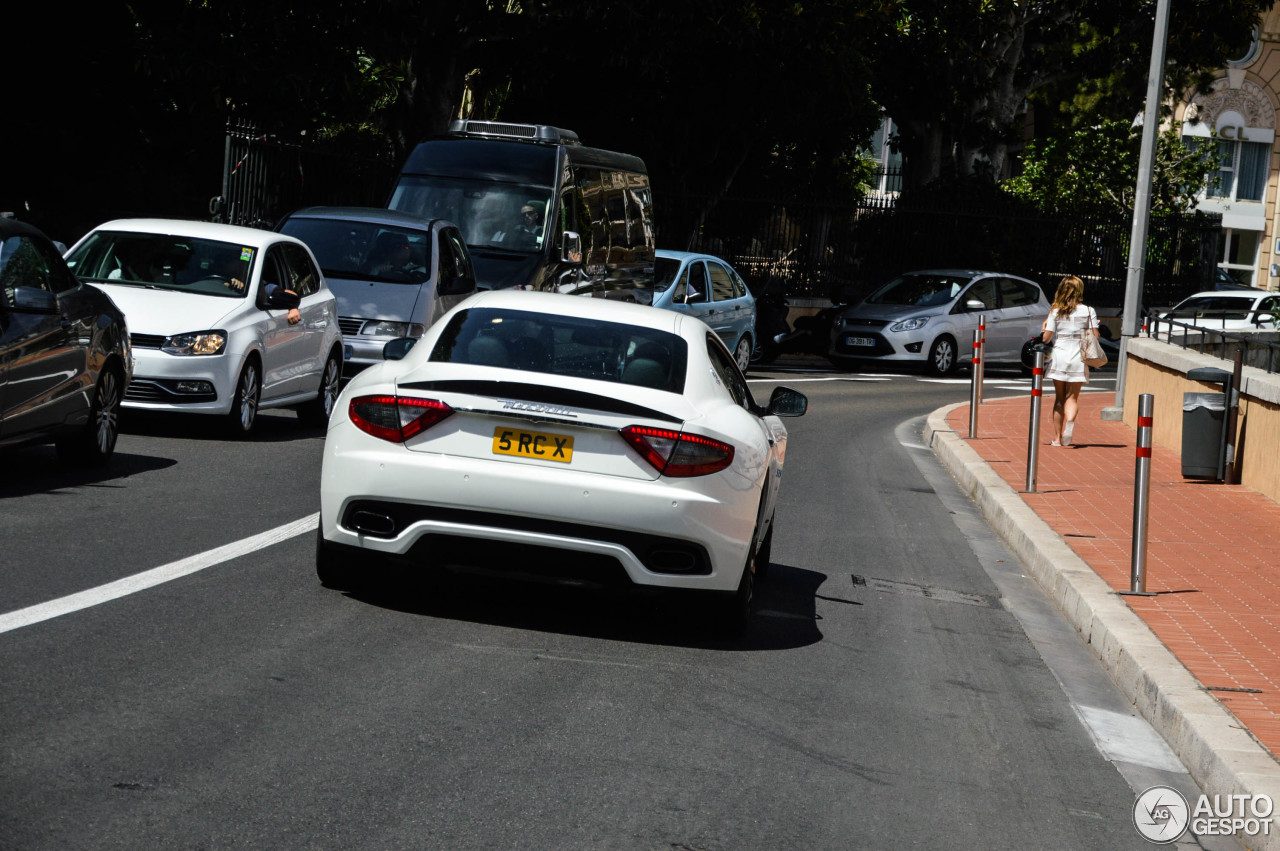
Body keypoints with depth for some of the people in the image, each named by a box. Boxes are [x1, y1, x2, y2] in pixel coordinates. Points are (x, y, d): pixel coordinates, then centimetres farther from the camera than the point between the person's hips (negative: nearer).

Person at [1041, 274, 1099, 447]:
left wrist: (1045, 326, 15)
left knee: (1059, 398, 11)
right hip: (1078, 358, 0)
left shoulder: (1056, 311, -2)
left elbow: (1046, 337, -4)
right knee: (1072, 397, 7)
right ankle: (1069, 421, -25)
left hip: (1059, 356, 0)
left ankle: (1057, 437, 11)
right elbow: (1095, 335, -5)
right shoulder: (1088, 311, -2)